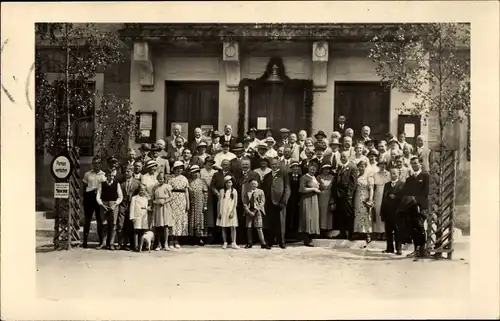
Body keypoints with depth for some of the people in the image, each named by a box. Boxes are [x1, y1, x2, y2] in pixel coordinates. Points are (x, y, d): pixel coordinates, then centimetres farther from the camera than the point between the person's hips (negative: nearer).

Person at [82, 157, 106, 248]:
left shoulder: (104, 175, 8)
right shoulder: (87, 174, 9)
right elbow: (84, 187, 12)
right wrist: (84, 199, 4)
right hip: (89, 197, 0)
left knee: (99, 219, 2)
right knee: (87, 219, 0)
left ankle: (101, 241, 6)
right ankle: (85, 240, 2)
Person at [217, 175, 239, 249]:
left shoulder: (234, 191, 3)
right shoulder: (222, 191, 6)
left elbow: (235, 202, 0)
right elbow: (219, 202, 7)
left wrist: (232, 212, -9)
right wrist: (218, 212, 0)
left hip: (231, 211, -1)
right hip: (223, 212, 1)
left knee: (233, 227, -5)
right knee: (223, 227, 3)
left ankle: (233, 243, -3)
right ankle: (225, 243, 9)